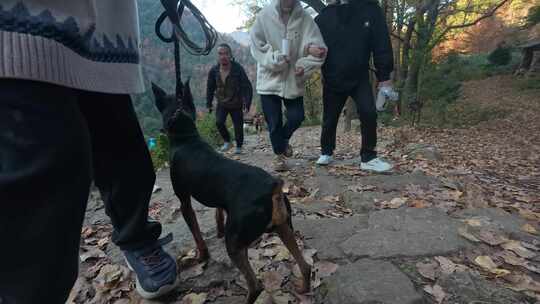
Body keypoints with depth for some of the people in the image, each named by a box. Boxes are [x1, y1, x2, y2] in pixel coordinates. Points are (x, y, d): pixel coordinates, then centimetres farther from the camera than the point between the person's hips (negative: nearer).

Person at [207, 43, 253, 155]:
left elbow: (247, 87, -18)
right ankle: (227, 141, 11)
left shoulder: (238, 69, -19)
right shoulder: (214, 71, -9)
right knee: (219, 122, -15)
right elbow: (210, 88, 5)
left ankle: (239, 146, 25)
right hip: (222, 104, 2)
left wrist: (247, 104, -24)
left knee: (238, 126, 1)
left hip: (237, 105, -2)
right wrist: (209, 104, 5)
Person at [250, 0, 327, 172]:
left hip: (293, 80, 1)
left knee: (297, 117, 2)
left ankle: (284, 139, 34)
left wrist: (304, 66, -23)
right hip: (270, 80, -1)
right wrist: (275, 59, -20)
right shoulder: (264, 16, -6)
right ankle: (279, 154, 23)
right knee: (274, 122, 3)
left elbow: (319, 47, -8)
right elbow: (257, 47, -6)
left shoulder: (305, 18, -4)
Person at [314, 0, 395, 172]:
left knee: (369, 113, -15)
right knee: (329, 120, 8)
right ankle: (326, 153, 30)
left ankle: (368, 158, -1)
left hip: (360, 78, 0)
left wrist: (384, 76, -8)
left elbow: (381, 43, -6)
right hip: (332, 79, 1)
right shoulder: (326, 15, -5)